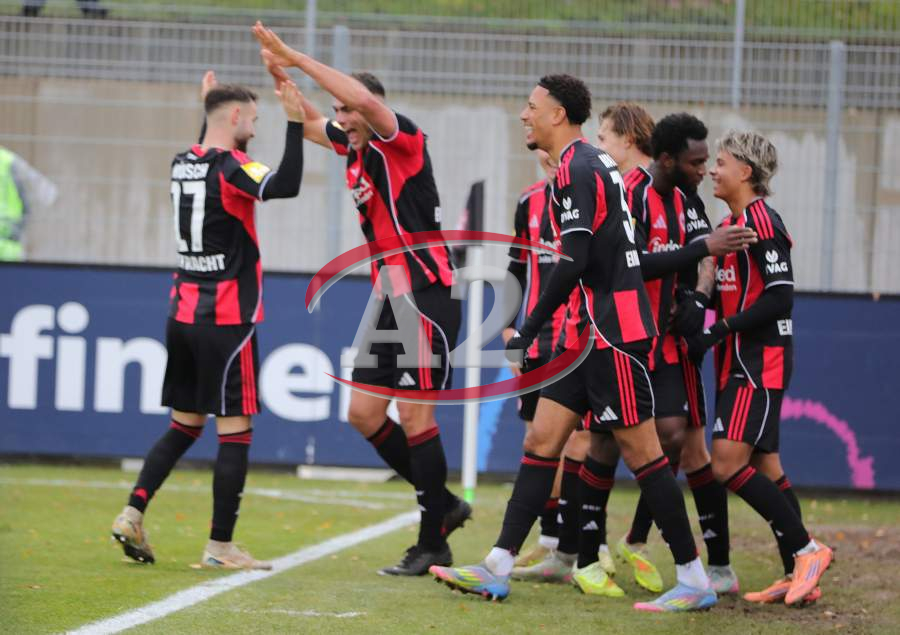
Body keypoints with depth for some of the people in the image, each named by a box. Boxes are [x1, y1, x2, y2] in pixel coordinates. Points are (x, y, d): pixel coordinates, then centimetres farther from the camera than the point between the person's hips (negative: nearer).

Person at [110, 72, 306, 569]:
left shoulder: (182, 164, 9)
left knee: (185, 424, 16)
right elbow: (285, 186, -31)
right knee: (235, 430, -2)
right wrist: (294, 124, -27)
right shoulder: (229, 167, -14)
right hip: (226, 318, -8)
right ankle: (220, 545, -2)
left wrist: (208, 105, 41)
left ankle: (133, 513, 4)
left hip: (183, 314, 8)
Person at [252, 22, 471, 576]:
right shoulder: (355, 147, 12)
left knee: (415, 415, -9)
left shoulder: (402, 140, -11)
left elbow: (367, 100, -31)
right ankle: (443, 505, 20)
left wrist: (300, 60, -24)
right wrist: (281, 74, 16)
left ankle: (433, 546, -3)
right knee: (364, 413, 8)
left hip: (427, 296, -9)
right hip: (390, 300, 9)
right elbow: (308, 121, 31)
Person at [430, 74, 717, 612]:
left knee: (641, 450, -6)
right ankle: (497, 570, 4)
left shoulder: (576, 169, -14)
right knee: (543, 439, 6)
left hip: (613, 333, -10)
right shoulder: (594, 162, 16)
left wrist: (531, 329, -15)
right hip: (592, 330, 10)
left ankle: (695, 579, -1)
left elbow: (574, 262, -21)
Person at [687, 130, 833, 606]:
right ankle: (799, 576, 11)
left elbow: (779, 296, -20)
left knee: (728, 464, -15)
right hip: (740, 365, 10)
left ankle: (806, 550, -9)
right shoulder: (731, 222, 16)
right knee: (764, 467, 9)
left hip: (760, 365, -10)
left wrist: (718, 332, -20)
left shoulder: (761, 221, -14)